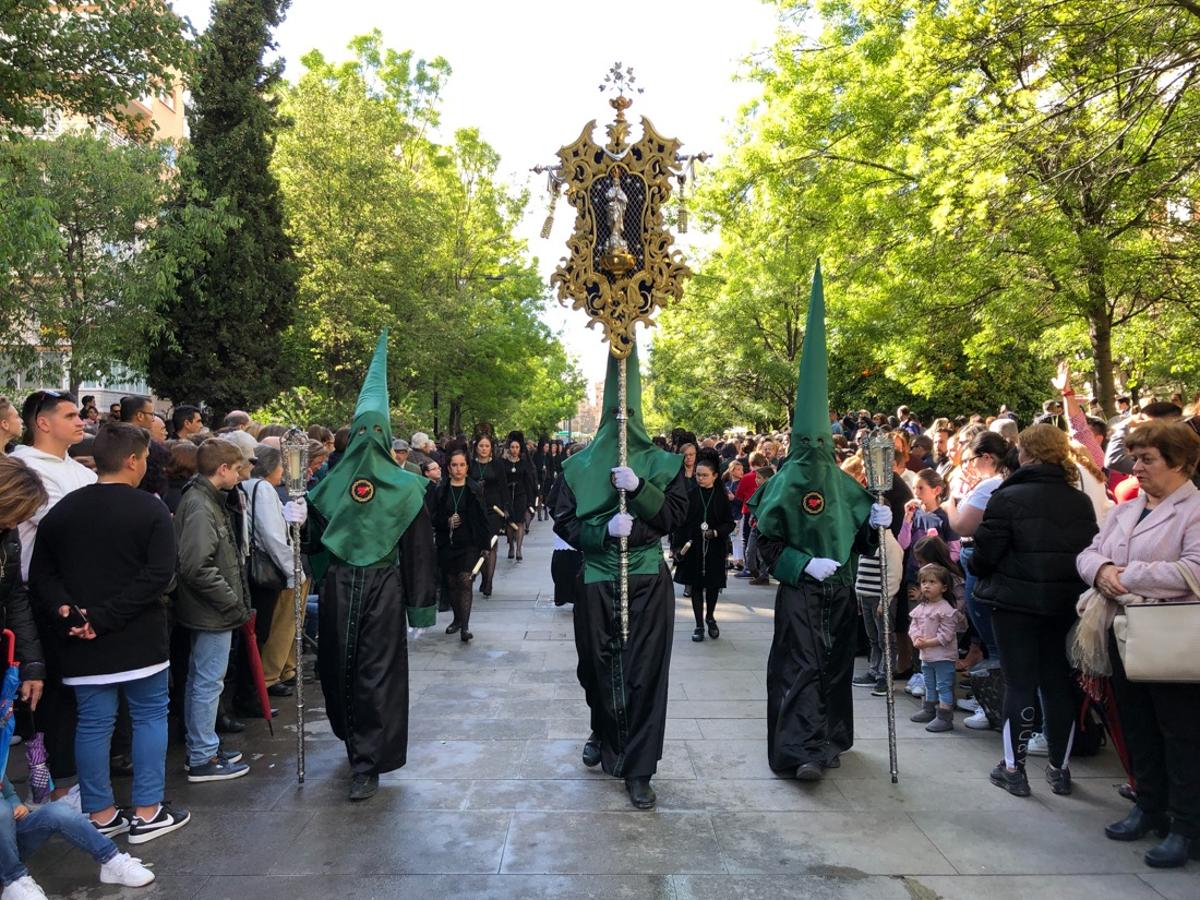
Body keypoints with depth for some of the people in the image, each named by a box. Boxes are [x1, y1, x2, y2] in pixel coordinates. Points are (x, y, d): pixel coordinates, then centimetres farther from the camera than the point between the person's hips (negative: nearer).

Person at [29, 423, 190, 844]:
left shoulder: (61, 510, 5)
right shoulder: (150, 509, -11)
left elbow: (40, 573, 3)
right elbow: (158, 576, -19)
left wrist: (65, 609, -7)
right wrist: (106, 617, -15)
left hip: (83, 644, 4)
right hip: (140, 638, -4)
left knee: (93, 724, 12)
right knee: (150, 717, 9)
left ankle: (99, 815, 21)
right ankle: (147, 813, 15)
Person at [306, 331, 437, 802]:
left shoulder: (331, 482, -1)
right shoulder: (407, 486, -6)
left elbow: (315, 539, 5)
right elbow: (419, 550, -4)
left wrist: (320, 580, 15)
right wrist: (421, 603, 0)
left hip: (338, 586, 2)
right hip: (383, 586, -1)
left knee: (339, 666, 16)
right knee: (377, 672, 4)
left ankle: (355, 744, 31)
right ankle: (366, 766, 9)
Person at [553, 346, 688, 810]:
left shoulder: (662, 463, 4)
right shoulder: (578, 465, 4)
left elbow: (675, 515, -2)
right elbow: (563, 522, 1)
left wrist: (639, 488, -17)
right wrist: (604, 529, -17)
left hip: (647, 580, -1)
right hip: (595, 580, 1)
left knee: (644, 670, -2)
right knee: (597, 664, 10)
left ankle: (638, 769, 8)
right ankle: (604, 734, 38)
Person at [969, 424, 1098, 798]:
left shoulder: (1008, 497, -14)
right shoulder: (1081, 501, 2)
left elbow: (986, 552, -14)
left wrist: (977, 568, 7)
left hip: (1015, 601, -4)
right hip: (1066, 602, 4)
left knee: (1019, 683, 4)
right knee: (1058, 682, 14)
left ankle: (1014, 768, 11)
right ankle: (1060, 768, 24)